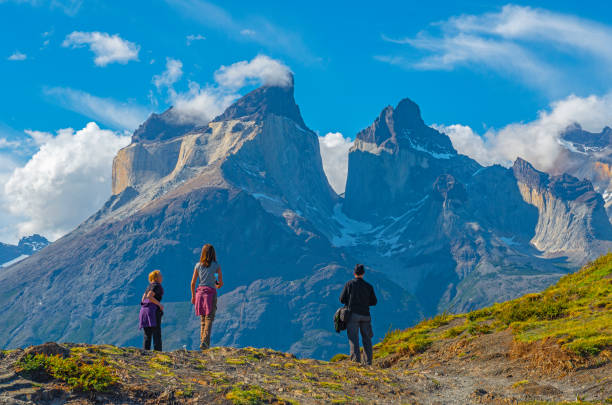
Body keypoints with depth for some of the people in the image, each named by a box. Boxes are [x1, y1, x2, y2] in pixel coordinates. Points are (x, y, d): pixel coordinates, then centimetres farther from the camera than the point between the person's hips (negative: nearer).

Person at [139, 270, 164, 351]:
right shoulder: (157, 286, -6)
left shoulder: (149, 286, 19)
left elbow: (143, 299, 18)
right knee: (157, 334, -8)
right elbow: (149, 296, -18)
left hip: (144, 310, 8)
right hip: (153, 310, -8)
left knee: (147, 335, 8)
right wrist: (159, 304, -14)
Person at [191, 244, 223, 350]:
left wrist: (193, 296, 15)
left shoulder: (198, 265, 4)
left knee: (202, 319, 14)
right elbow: (221, 283, 1)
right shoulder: (216, 266, -3)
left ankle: (202, 341, 13)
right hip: (211, 293, -3)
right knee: (209, 319, -5)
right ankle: (205, 342, -18)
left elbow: (193, 283, 4)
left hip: (200, 292, 3)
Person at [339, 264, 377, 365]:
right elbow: (374, 301, 10)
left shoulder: (349, 284, 0)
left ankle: (356, 359, -15)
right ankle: (369, 360, 9)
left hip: (353, 314, -2)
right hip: (365, 315, 3)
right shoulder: (369, 286, 6)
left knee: (353, 337, -4)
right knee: (366, 338, 11)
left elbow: (342, 299, 0)